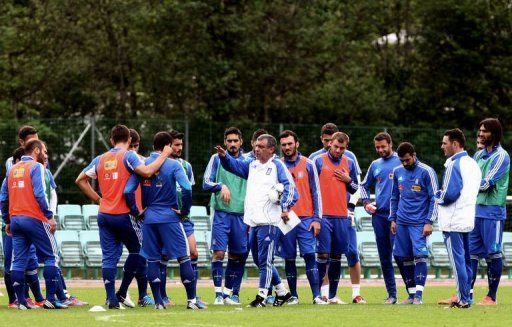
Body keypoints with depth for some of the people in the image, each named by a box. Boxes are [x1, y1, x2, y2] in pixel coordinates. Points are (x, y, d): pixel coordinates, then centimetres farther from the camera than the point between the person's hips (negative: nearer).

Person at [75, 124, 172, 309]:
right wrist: (164, 156, -9)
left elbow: (80, 180, 13)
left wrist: (98, 199, 15)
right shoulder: (128, 156, -6)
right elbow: (146, 172, -21)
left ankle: (111, 299, -4)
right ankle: (122, 293, 10)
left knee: (109, 257, 3)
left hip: (104, 215, 5)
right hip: (124, 215, -5)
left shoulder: (100, 159, 11)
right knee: (137, 251, 13)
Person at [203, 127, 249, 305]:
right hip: (221, 213, -2)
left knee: (237, 256, 4)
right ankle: (218, 293, -7)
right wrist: (221, 186, -14)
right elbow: (206, 182, 5)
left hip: (241, 215, 2)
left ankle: (230, 292, 13)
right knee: (219, 252, -11)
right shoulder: (217, 159, 7)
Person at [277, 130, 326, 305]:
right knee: (289, 259, 4)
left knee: (309, 256, -10)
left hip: (306, 218, -2)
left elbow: (316, 192, 4)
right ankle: (293, 295, 12)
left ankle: (316, 295, -12)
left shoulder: (308, 165, 4)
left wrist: (317, 218, -3)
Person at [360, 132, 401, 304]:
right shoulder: (375, 165, 16)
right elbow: (364, 185, 28)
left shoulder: (401, 162, 1)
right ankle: (391, 294, 11)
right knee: (384, 257, 6)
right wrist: (366, 202, 12)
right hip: (379, 214, 5)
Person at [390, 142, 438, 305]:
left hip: (419, 223, -6)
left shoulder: (426, 172, -6)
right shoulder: (397, 172, 11)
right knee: (402, 257, 5)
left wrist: (429, 222, -11)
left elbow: (434, 198, -6)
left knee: (419, 255, -15)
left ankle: (419, 295, -17)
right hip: (401, 223, 6)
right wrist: (392, 219, 14)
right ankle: (411, 294, 13)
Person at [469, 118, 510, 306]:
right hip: (476, 209, 8)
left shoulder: (501, 156, -8)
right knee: (471, 252, 6)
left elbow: (486, 183, -15)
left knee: (493, 253, -2)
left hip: (492, 211, -8)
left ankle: (492, 297, 2)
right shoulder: (479, 155, 16)